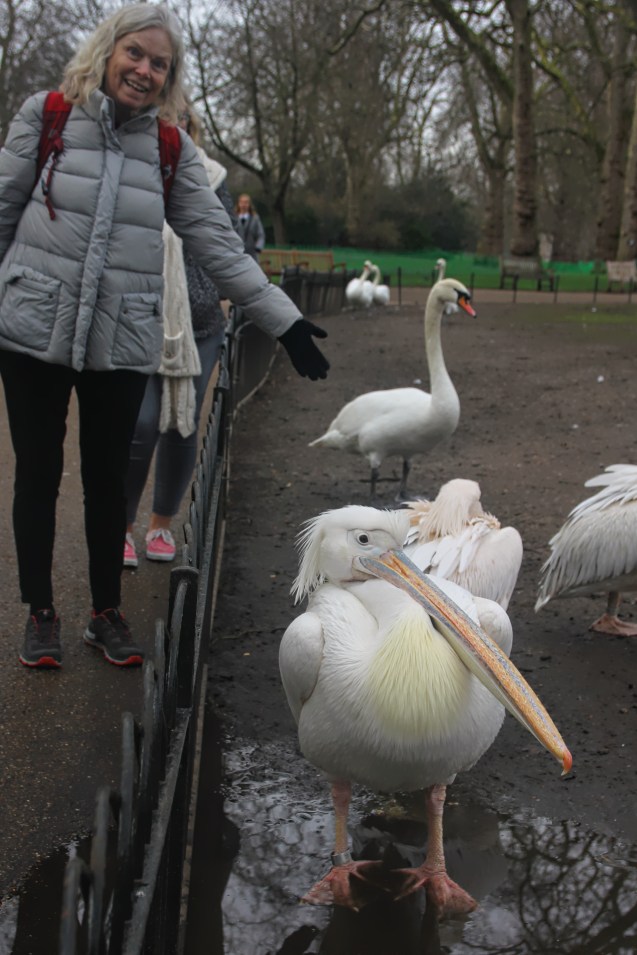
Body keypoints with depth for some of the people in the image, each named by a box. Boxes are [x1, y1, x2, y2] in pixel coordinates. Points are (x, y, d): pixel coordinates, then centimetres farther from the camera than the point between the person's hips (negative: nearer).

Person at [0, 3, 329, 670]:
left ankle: (106, 613, 25)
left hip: (123, 340, 2)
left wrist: (283, 319, 1)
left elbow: (214, 241, 5)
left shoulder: (171, 149, 7)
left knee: (108, 478, 9)